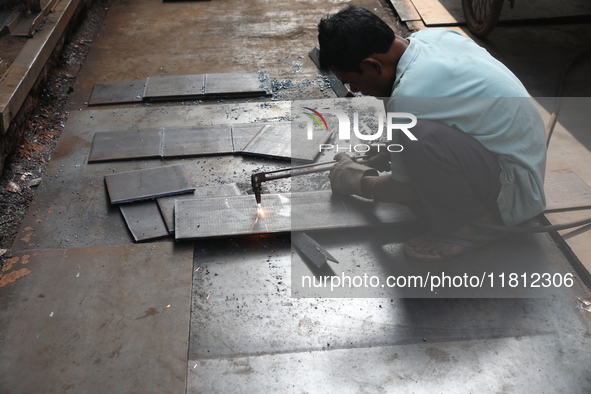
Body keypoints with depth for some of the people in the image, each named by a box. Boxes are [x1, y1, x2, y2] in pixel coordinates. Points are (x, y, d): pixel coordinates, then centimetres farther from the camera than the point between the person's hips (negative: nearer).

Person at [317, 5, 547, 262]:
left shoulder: (409, 97, -27)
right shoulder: (432, 37, -2)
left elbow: (406, 190, -13)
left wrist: (358, 183, 7)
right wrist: (392, 147, 20)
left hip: (516, 193, -10)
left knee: (420, 136, -31)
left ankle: (474, 225, -7)